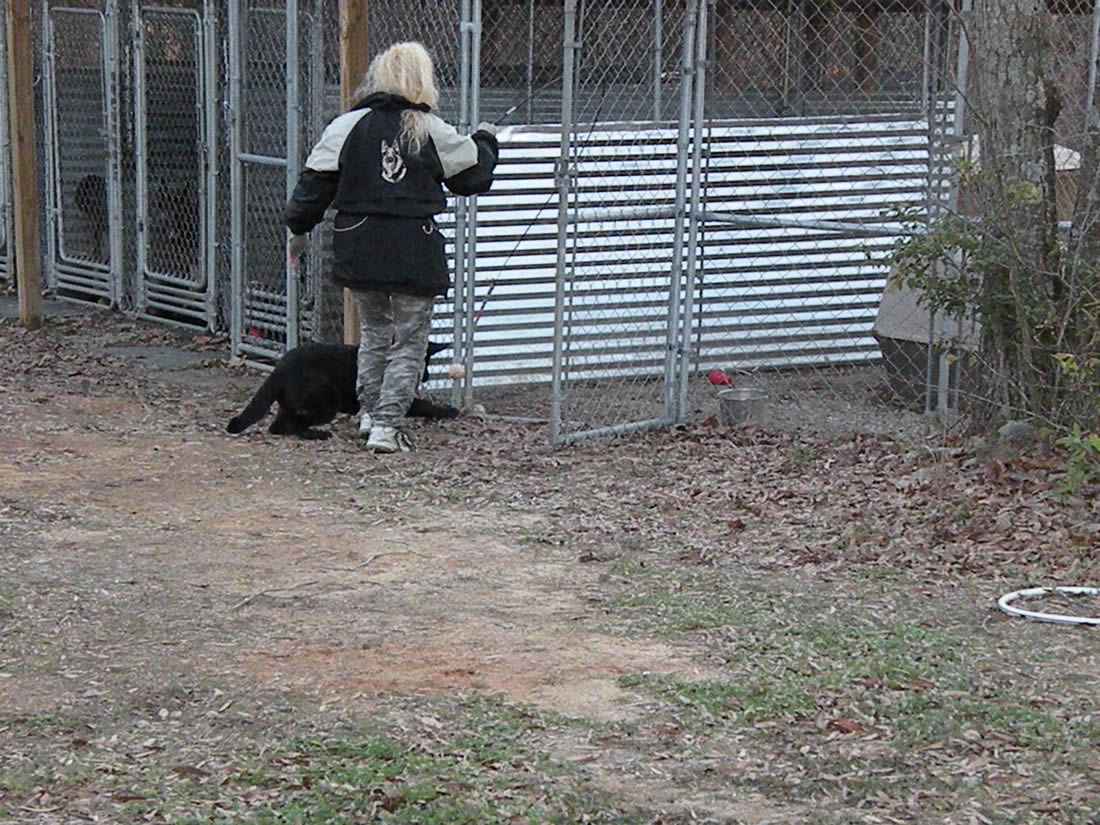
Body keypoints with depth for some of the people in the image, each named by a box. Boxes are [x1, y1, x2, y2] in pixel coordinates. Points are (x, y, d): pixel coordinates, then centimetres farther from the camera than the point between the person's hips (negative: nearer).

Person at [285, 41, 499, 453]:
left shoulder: (348, 126, -1)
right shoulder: (434, 133, -4)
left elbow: (315, 183, 1)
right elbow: (473, 175, 8)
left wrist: (298, 229, 14)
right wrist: (485, 141, 28)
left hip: (358, 250, 3)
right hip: (415, 254, -3)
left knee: (374, 331, 22)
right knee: (409, 341, 7)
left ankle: (369, 413, 25)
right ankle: (387, 424, 0)